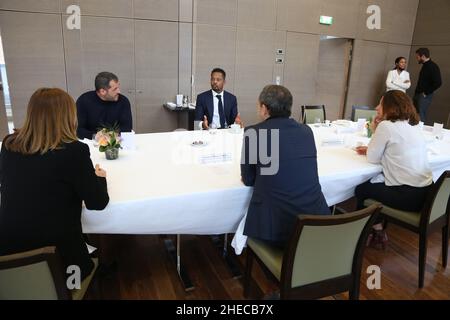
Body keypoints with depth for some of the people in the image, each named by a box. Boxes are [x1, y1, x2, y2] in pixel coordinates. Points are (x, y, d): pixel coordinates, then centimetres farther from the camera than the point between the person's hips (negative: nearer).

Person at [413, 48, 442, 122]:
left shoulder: (433, 67, -13)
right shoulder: (425, 66, 14)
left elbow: (438, 83, -20)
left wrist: (426, 93, -16)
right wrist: (416, 93, 11)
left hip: (425, 96, -9)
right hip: (418, 94, 9)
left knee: (421, 116, -8)